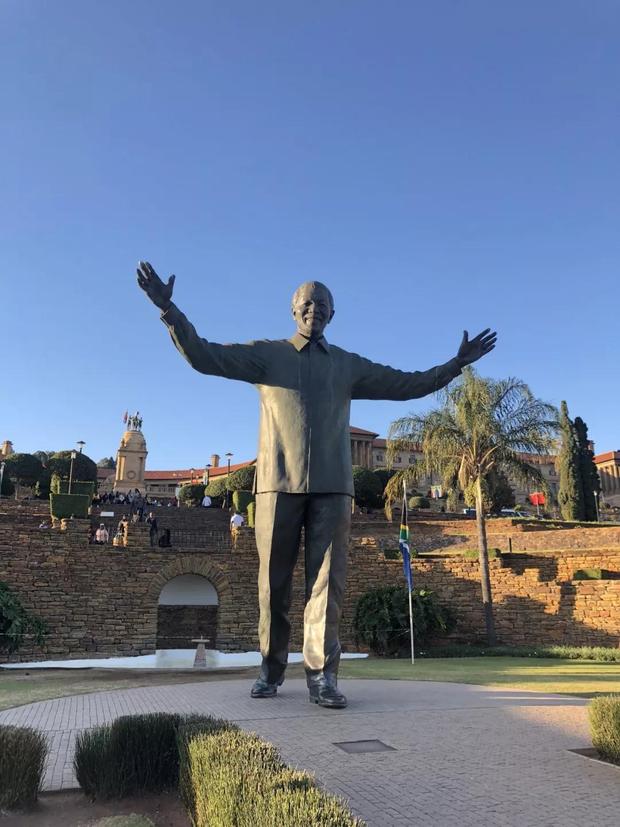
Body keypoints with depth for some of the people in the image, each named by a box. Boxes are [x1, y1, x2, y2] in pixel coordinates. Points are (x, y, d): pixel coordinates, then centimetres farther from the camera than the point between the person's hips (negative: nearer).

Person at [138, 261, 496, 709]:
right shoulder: (266, 354, 11)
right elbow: (204, 356, 2)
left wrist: (456, 364, 14)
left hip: (332, 485, 2)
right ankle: (271, 670, 15)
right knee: (274, 581, 2)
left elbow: (408, 384, 21)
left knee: (327, 579, -4)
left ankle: (322, 675, 0)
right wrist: (169, 309, -10)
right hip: (279, 481, -1)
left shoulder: (349, 366, 18)